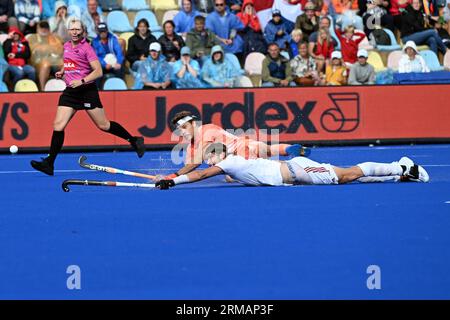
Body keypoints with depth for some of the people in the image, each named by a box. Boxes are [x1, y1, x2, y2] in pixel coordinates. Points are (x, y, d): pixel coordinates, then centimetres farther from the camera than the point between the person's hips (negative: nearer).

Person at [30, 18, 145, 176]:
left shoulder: (86, 48, -10)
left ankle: (134, 140, 23)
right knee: (58, 125, -8)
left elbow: (98, 71, -15)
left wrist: (82, 81, -25)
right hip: (70, 92, 6)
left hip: (87, 91, -6)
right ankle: (49, 164, -10)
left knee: (104, 125, 2)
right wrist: (62, 71, 13)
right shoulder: (66, 46, 11)